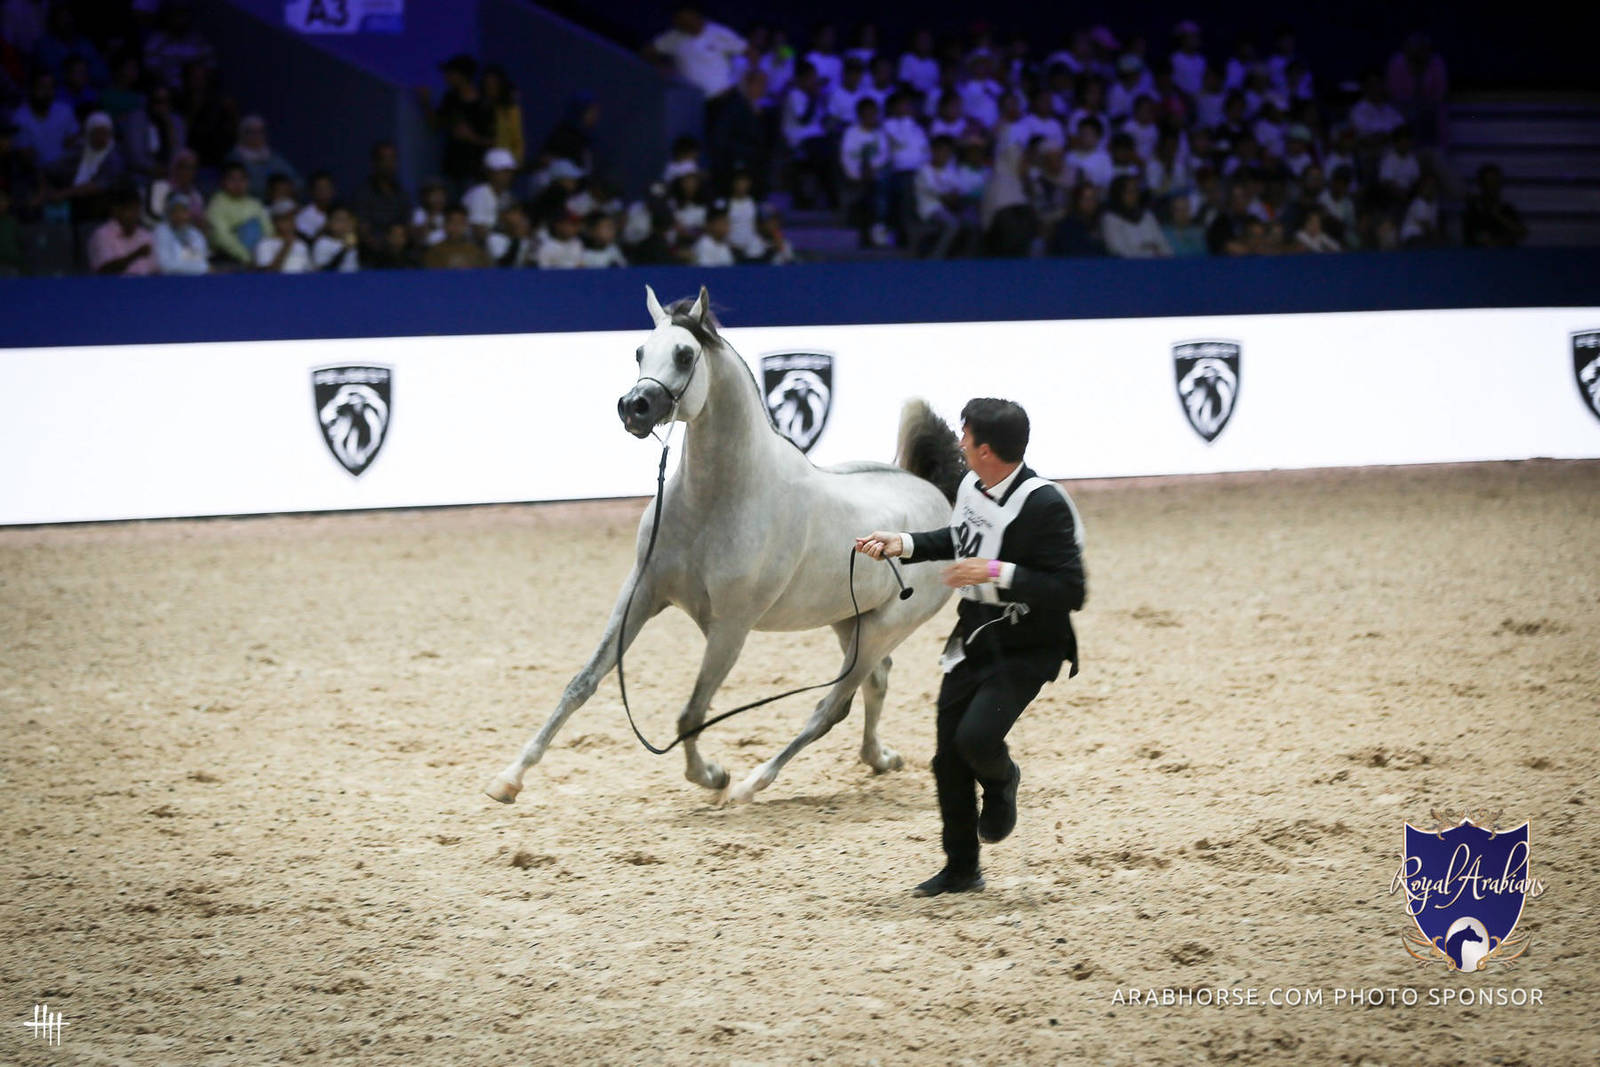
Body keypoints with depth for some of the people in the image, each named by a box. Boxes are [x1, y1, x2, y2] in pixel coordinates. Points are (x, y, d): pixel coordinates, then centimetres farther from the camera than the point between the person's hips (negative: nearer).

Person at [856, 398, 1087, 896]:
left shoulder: (1044, 505, -25)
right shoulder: (971, 487, 0)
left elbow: (1070, 591, -27)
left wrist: (998, 573, -31)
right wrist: (902, 544, 12)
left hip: (1026, 649, -8)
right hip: (972, 640, 8)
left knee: (975, 737, -25)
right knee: (948, 757, 9)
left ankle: (1000, 781, 14)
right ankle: (961, 869, 26)